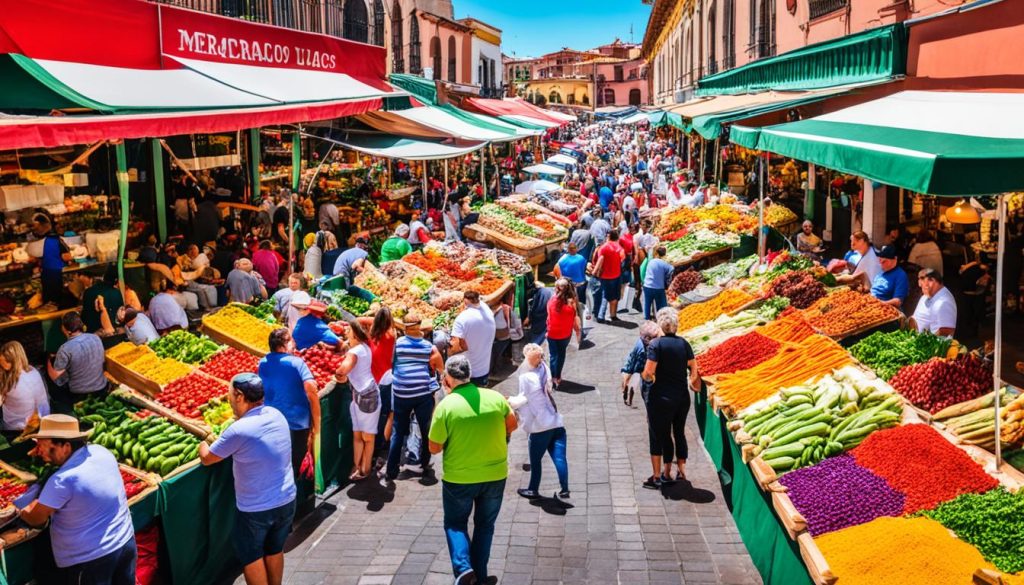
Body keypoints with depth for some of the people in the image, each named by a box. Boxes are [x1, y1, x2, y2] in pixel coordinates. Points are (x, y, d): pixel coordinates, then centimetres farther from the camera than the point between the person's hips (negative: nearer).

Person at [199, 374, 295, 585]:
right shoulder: (276, 415, -4)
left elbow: (207, 459, -7)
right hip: (286, 501, 6)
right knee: (275, 550, 23)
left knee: (251, 557, 16)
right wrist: (221, 441, 16)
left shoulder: (238, 430, -24)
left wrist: (203, 445, 13)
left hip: (255, 509, -6)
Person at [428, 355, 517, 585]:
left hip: (459, 478, -3)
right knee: (485, 525, 20)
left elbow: (434, 448, -8)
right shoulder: (495, 397, -7)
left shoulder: (445, 406, -17)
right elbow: (512, 425, 10)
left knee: (455, 523, 18)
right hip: (495, 475, 3)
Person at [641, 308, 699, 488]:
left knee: (663, 435, 9)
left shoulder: (656, 344, -14)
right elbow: (694, 372, 1)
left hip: (662, 398, -5)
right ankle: (682, 471, 24)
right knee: (679, 433, 18)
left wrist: (645, 376, 3)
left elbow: (648, 374, -19)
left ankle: (667, 474, 20)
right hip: (682, 397, 5)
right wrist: (691, 383, 20)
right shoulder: (684, 343, 0)